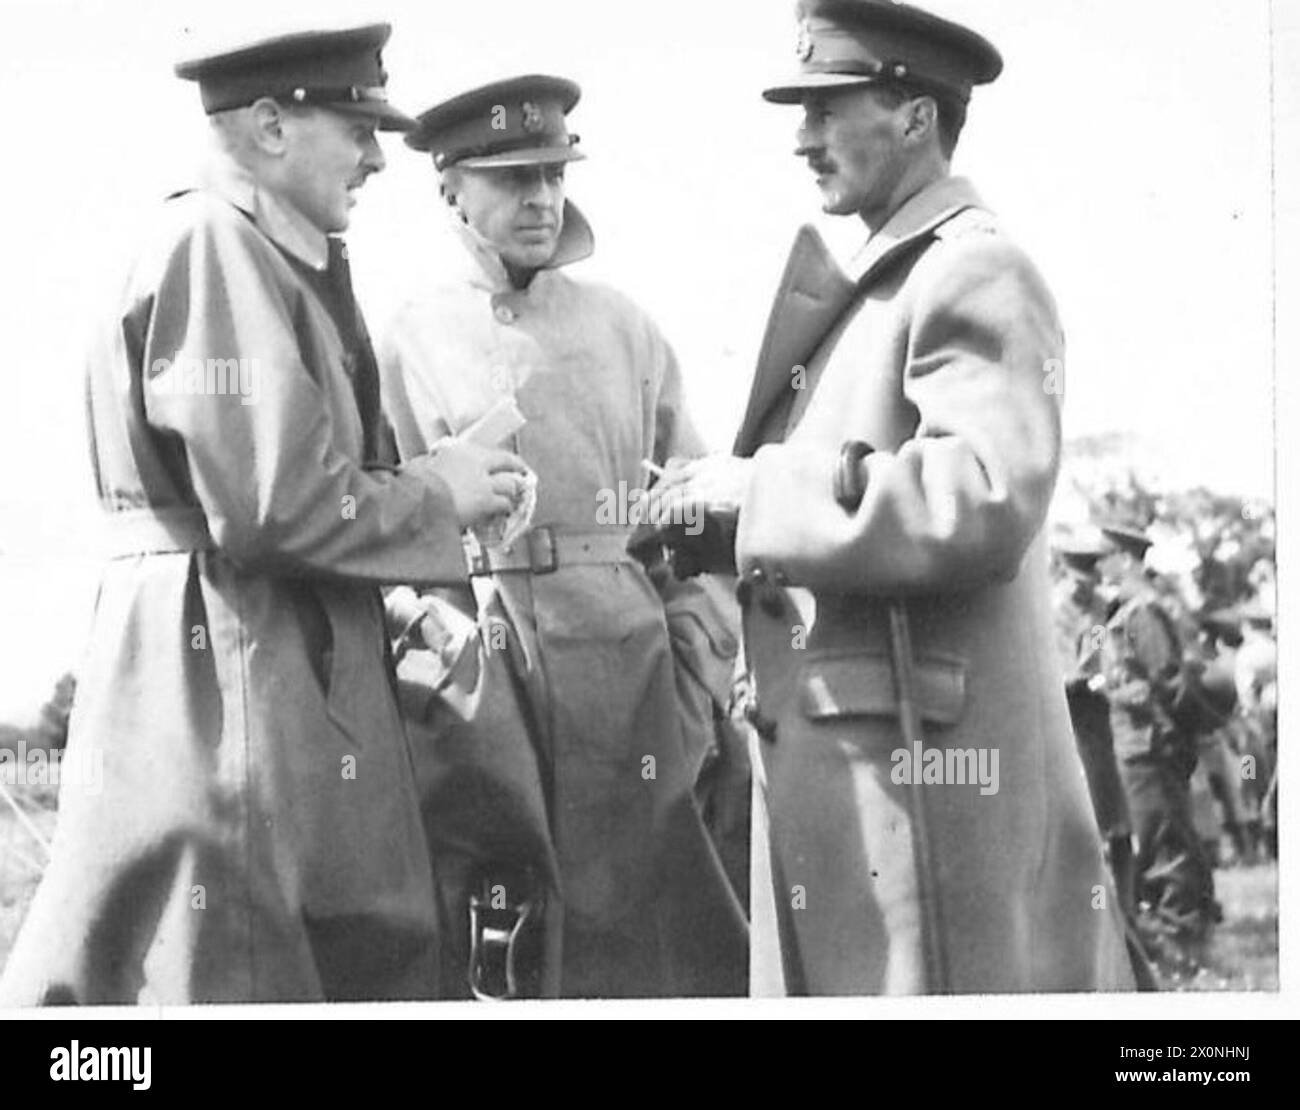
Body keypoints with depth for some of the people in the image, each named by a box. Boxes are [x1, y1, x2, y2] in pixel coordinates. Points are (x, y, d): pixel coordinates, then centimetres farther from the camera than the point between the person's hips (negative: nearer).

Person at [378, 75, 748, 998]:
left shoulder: (626, 331, 12)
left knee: (644, 938, 1)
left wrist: (703, 675, 5)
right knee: (490, 957, -1)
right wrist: (425, 621, -13)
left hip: (626, 684, 2)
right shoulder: (406, 342, 5)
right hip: (472, 692, -2)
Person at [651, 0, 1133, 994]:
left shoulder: (977, 277, -9)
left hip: (925, 766, -9)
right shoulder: (874, 288, 20)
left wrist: (761, 488, -18)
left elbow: (988, 501, -24)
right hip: (841, 770, 9)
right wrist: (719, 522, 7)